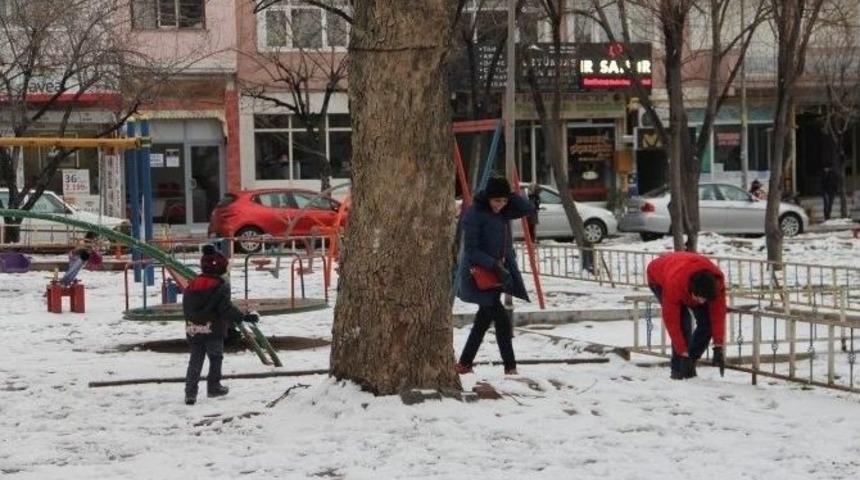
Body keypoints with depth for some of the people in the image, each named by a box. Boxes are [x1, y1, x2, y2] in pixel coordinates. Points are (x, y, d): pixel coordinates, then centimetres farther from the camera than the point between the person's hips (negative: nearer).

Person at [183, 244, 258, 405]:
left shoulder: (191, 285, 7)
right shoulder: (220, 287, -12)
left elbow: (186, 309, 13)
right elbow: (226, 308, -19)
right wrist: (244, 317, -17)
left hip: (193, 331, 5)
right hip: (213, 331, -5)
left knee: (195, 361, 7)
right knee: (216, 358, 14)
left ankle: (190, 392, 0)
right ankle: (213, 387, 19)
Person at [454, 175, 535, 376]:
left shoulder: (503, 212, 5)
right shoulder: (474, 215, -16)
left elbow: (529, 209, 4)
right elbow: (471, 250, -17)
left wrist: (510, 197, -9)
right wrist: (494, 265, -25)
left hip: (499, 271, 8)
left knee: (485, 319, 12)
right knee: (502, 319, -12)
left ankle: (464, 363, 21)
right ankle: (510, 366, -5)